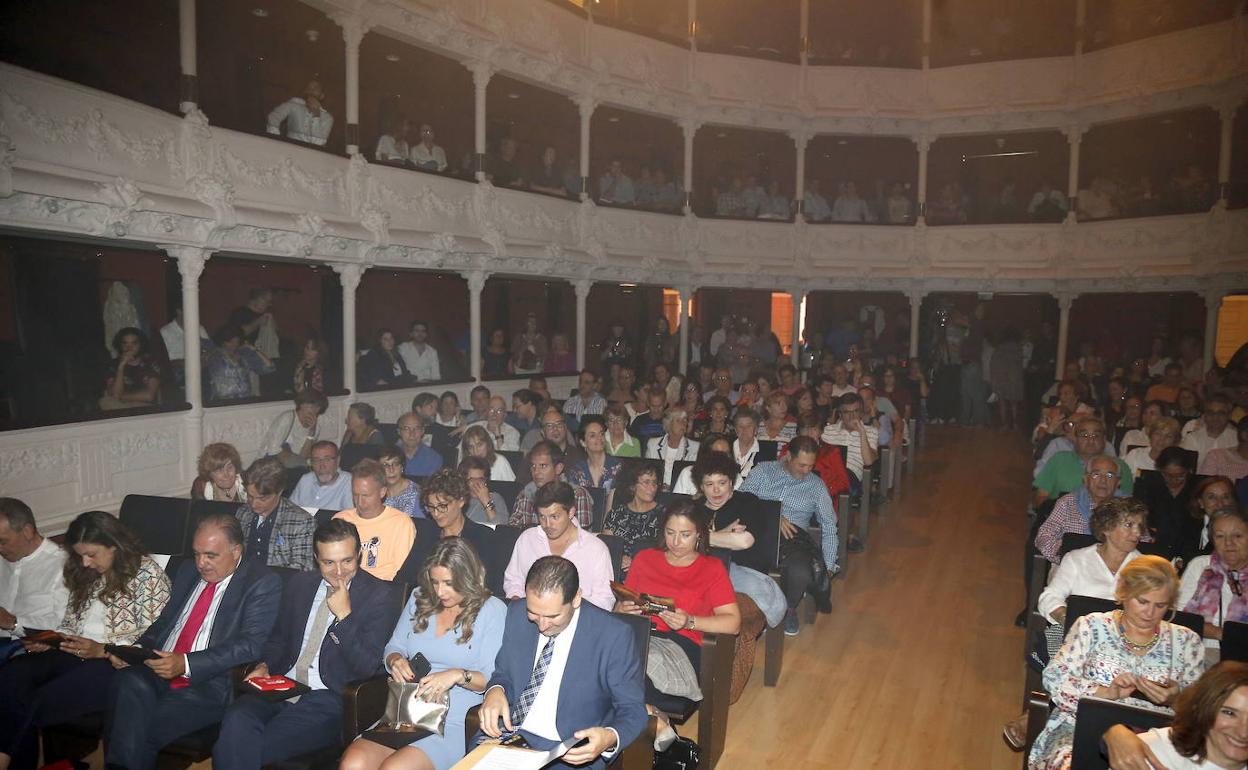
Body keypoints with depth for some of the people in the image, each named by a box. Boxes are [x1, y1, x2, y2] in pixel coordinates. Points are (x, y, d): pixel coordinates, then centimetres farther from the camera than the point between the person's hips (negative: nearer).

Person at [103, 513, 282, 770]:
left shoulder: (262, 583, -5)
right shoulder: (189, 571, 18)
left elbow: (249, 645, -14)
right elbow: (163, 622, 24)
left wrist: (186, 664, -22)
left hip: (209, 684, -6)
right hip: (158, 671, 6)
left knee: (145, 729, -27)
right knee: (128, 682, -27)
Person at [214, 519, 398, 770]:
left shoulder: (379, 594, -4)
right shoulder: (298, 584, 12)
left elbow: (368, 667, -9)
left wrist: (344, 615, -16)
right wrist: (264, 665, 2)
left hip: (328, 699, -5)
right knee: (237, 719, -26)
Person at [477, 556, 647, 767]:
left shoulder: (614, 636, -14)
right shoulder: (517, 613, 0)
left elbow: (633, 710, -6)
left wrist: (610, 738, -27)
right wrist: (495, 691, -11)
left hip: (573, 756, -4)